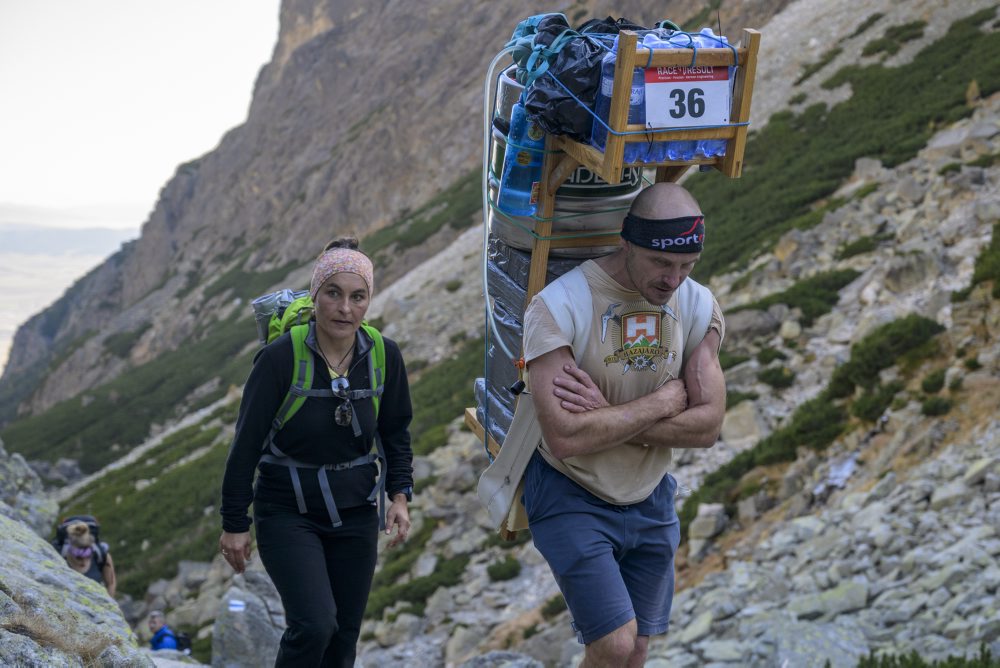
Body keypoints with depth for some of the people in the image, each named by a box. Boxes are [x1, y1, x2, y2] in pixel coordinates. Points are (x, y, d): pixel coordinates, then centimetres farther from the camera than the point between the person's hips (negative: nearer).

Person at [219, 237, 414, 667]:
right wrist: (234, 523, -8)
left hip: (355, 516, 4)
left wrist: (399, 495, -3)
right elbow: (246, 444, -11)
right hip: (288, 512, -4)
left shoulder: (384, 357, -5)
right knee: (314, 625, -21)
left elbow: (396, 434, 10)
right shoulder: (280, 357, -17)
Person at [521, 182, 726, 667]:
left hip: (651, 500, 5)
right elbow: (565, 439, -30)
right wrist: (663, 401, -19)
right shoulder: (558, 307, -22)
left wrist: (607, 414, -22)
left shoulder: (698, 307, -5)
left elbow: (707, 426, -10)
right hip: (572, 498, -5)